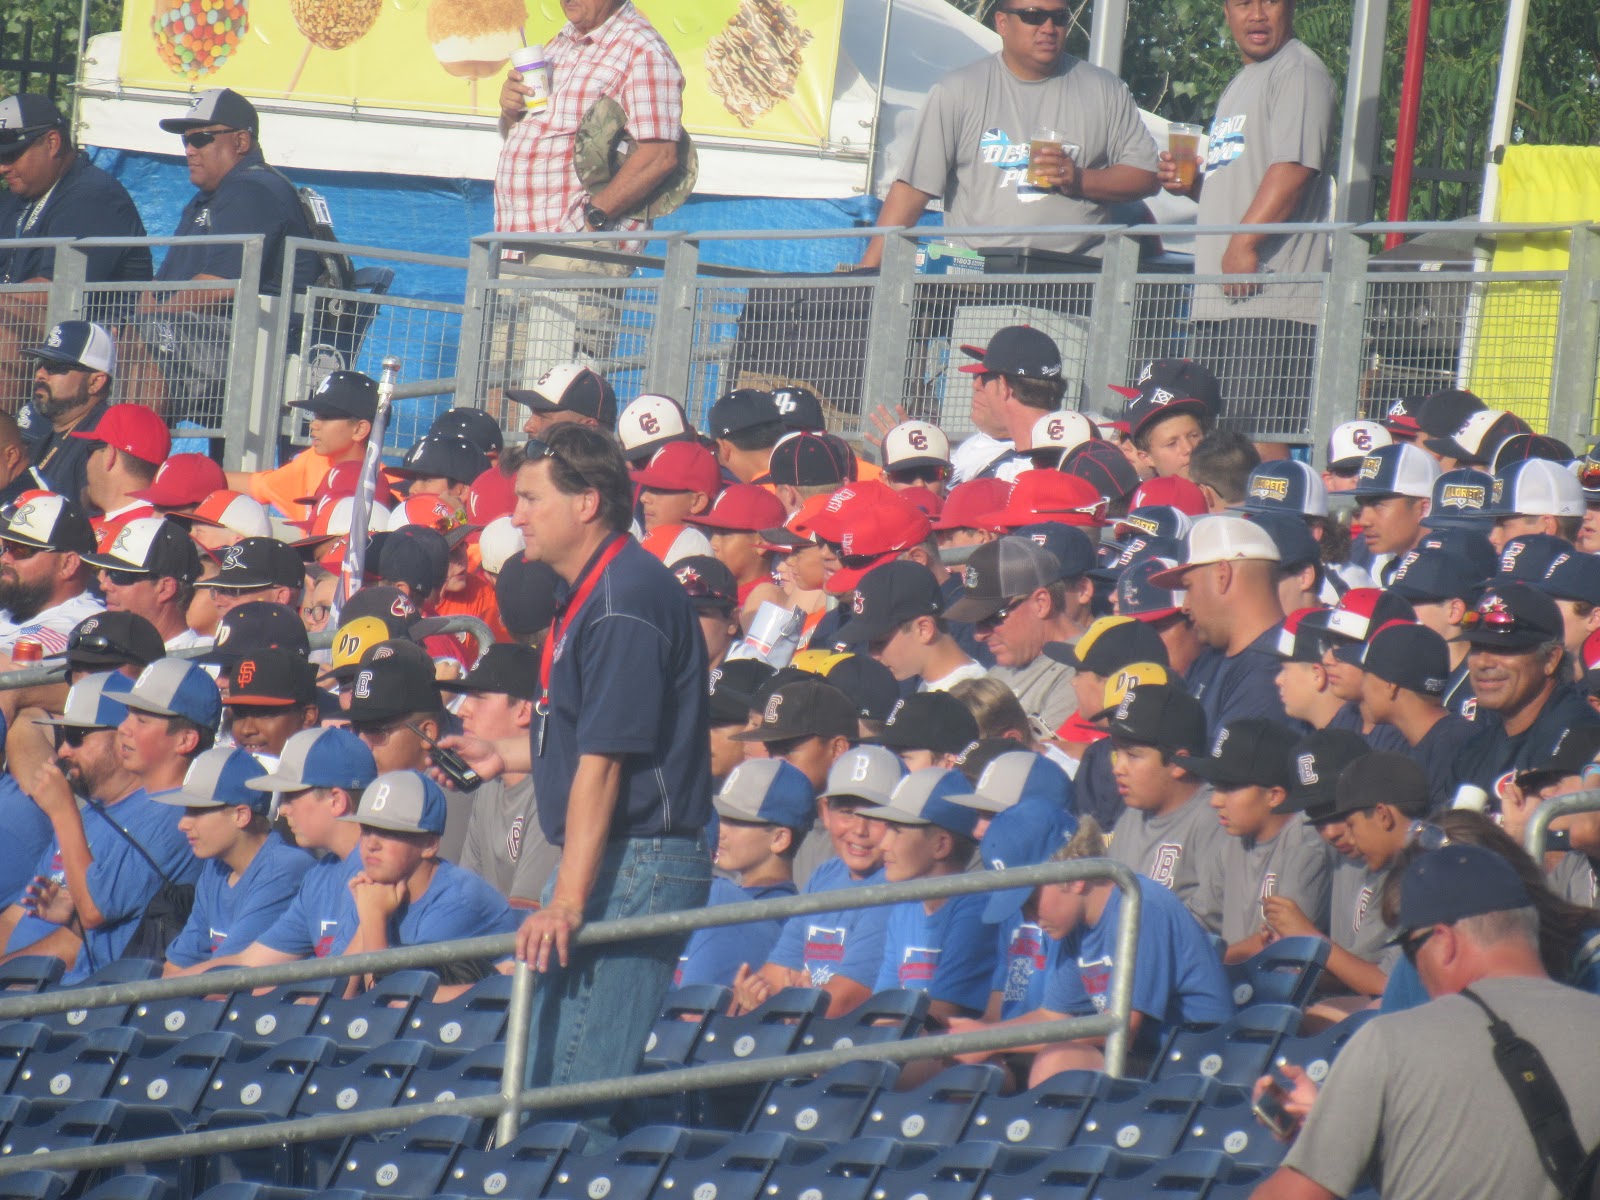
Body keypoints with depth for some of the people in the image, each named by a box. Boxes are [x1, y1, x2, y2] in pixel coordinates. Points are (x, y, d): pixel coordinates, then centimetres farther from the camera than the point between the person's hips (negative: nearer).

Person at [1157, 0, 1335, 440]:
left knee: (1262, 438, -15)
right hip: (1219, 303, 10)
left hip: (1269, 303, -10)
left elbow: (1294, 166, -20)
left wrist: (1244, 242, -24)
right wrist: (1193, 183, 13)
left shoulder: (1298, 72, -6)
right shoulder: (1240, 86, 26)